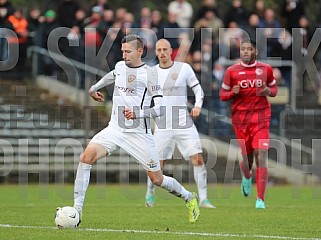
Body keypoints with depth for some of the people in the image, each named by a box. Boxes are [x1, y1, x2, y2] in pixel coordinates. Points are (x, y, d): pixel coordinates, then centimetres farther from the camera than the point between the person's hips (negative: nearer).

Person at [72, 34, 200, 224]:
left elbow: (160, 108, -14)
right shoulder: (120, 66, 9)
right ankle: (77, 209, -19)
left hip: (139, 134, -4)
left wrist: (137, 113, -28)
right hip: (115, 129, 5)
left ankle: (189, 198, 32)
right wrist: (94, 88, 45)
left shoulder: (148, 73, -9)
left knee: (157, 179, 2)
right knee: (87, 156, -21)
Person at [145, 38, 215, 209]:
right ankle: (150, 195, 26)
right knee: (157, 164, 1)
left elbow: (198, 89, 7)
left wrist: (197, 105, -9)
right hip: (162, 126, 0)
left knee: (198, 159, -11)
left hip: (184, 124, 0)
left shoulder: (184, 68, 1)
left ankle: (203, 199, -7)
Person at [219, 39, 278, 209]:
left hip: (261, 117, -1)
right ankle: (247, 177, 47)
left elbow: (274, 88, 17)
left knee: (261, 155, -15)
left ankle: (260, 200, -16)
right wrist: (233, 93, -14)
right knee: (247, 156, 7)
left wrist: (269, 91, -6)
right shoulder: (232, 71, 2)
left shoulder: (266, 69, 4)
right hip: (241, 118, 1)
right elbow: (222, 95, 7)